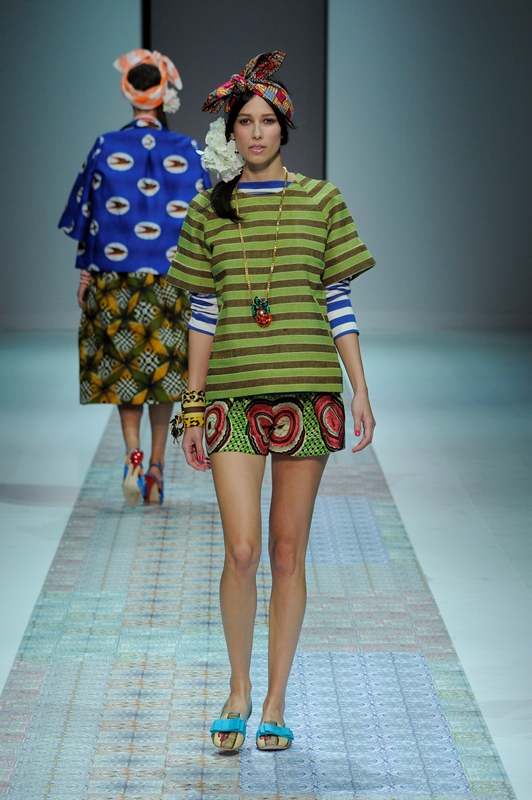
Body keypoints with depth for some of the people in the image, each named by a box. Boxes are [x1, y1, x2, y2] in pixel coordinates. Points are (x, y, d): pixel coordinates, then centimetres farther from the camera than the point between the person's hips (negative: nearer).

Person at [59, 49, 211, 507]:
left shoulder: (106, 147, -3)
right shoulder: (186, 151, -3)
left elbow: (87, 212, 0)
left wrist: (86, 271, 7)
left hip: (116, 277, 0)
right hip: (173, 278, 0)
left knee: (122, 366, 9)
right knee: (164, 365, 10)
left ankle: (133, 453, -13)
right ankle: (157, 468, 12)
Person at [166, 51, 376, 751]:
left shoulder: (321, 201, 6)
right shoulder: (210, 209, 8)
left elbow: (338, 301, 7)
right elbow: (203, 313, 9)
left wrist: (360, 389, 2)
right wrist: (193, 403, 6)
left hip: (308, 390, 0)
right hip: (235, 394, 0)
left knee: (288, 552, 3)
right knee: (241, 550, -9)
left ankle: (276, 700, 14)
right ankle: (238, 689, 12)